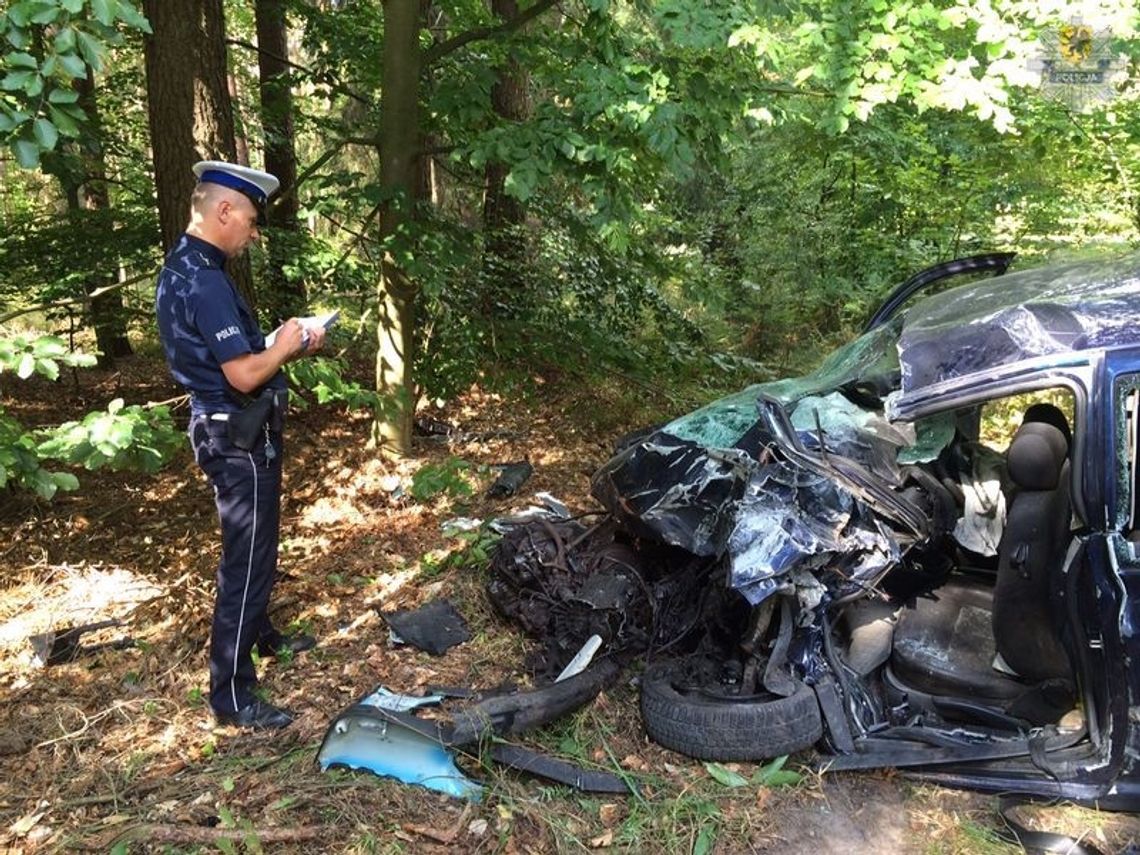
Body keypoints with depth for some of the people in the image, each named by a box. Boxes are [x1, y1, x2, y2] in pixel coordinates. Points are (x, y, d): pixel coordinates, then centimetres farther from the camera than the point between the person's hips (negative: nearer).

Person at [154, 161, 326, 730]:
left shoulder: (183, 268, 10)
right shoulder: (204, 281, -24)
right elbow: (245, 375, -27)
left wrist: (288, 348, 7)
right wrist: (285, 345, -9)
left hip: (234, 434, 11)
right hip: (240, 441, -11)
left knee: (254, 549, 25)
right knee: (246, 562, -2)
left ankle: (262, 636, 45)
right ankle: (232, 698, 9)